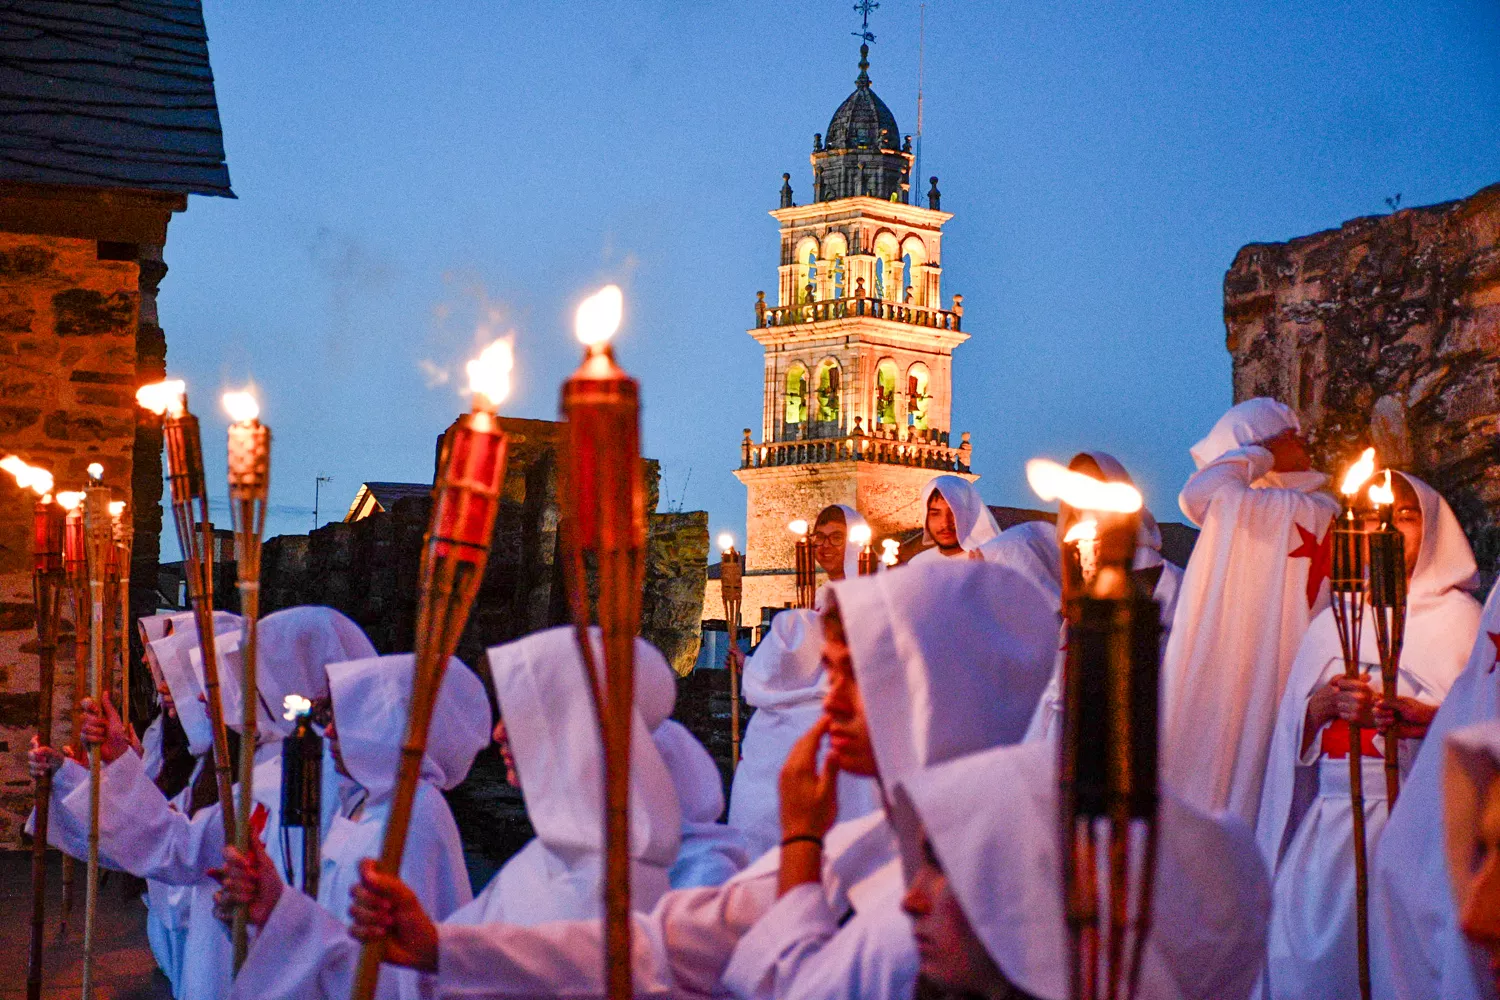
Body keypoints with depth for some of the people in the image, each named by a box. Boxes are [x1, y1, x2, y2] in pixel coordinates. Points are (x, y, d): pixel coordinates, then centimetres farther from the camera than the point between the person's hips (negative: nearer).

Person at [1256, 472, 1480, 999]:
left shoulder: (1459, 617, 6)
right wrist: (1327, 702, -7)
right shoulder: (1331, 623, 19)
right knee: (1299, 955, -9)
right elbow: (1292, 724, 14)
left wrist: (1429, 717, -21)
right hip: (1326, 827, 4)